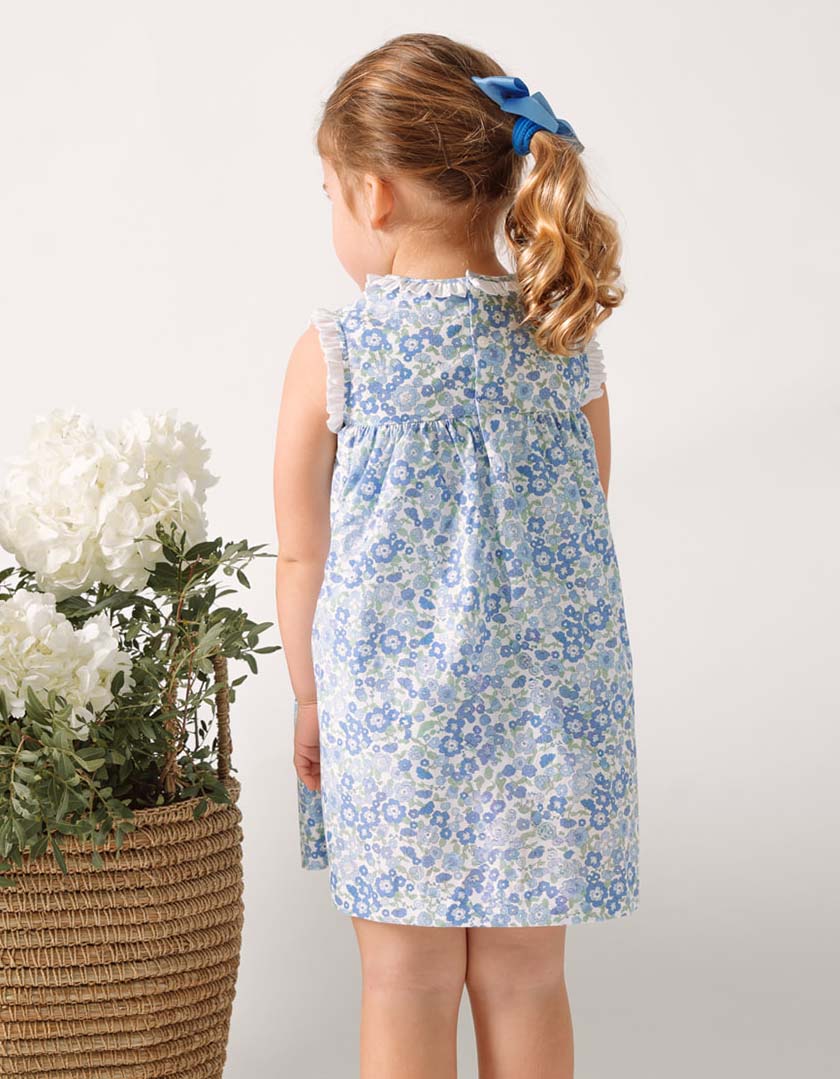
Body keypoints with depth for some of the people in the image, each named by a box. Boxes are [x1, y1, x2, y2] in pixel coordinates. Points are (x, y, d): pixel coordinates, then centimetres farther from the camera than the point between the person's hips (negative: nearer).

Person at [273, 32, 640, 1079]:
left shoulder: (332, 352, -9)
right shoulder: (568, 346, 0)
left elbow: (302, 555, -3)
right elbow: (579, 537, 7)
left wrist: (309, 697, 10)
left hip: (393, 709, -3)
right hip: (551, 710, 3)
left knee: (407, 981, 10)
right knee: (524, 972, 15)